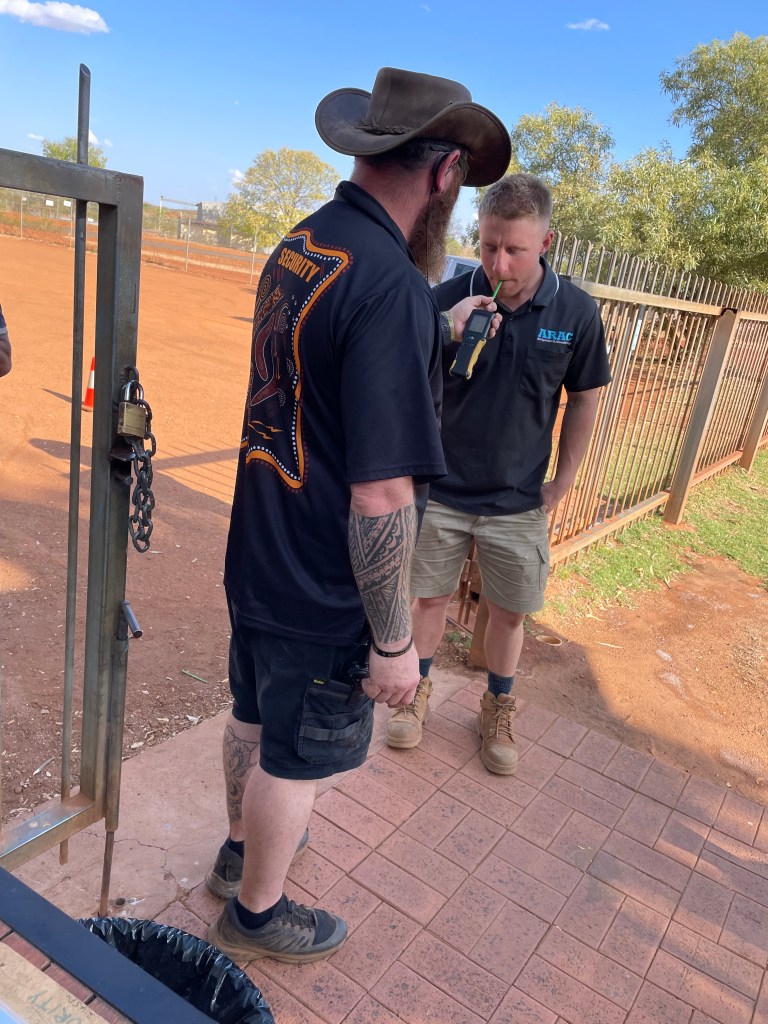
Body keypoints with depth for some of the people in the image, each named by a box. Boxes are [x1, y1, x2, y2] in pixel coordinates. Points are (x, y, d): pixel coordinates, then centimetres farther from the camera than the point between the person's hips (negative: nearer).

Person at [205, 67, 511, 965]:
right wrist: (393, 641, -17)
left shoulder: (295, 249, 1)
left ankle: (241, 848, 53)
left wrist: (443, 331, 29)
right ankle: (256, 911, 42)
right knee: (294, 758, 15)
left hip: (255, 563, 8)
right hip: (323, 598, -8)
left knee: (253, 719, 27)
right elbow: (380, 498, -28)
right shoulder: (394, 287, -27)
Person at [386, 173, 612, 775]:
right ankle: (419, 691, 39)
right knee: (430, 598, 13)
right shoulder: (447, 300, -13)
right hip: (441, 493, 0)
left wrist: (562, 483, 2)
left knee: (510, 612, 13)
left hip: (519, 502, 1)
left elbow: (585, 399, 2)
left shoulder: (576, 312, -10)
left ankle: (498, 709, 38)